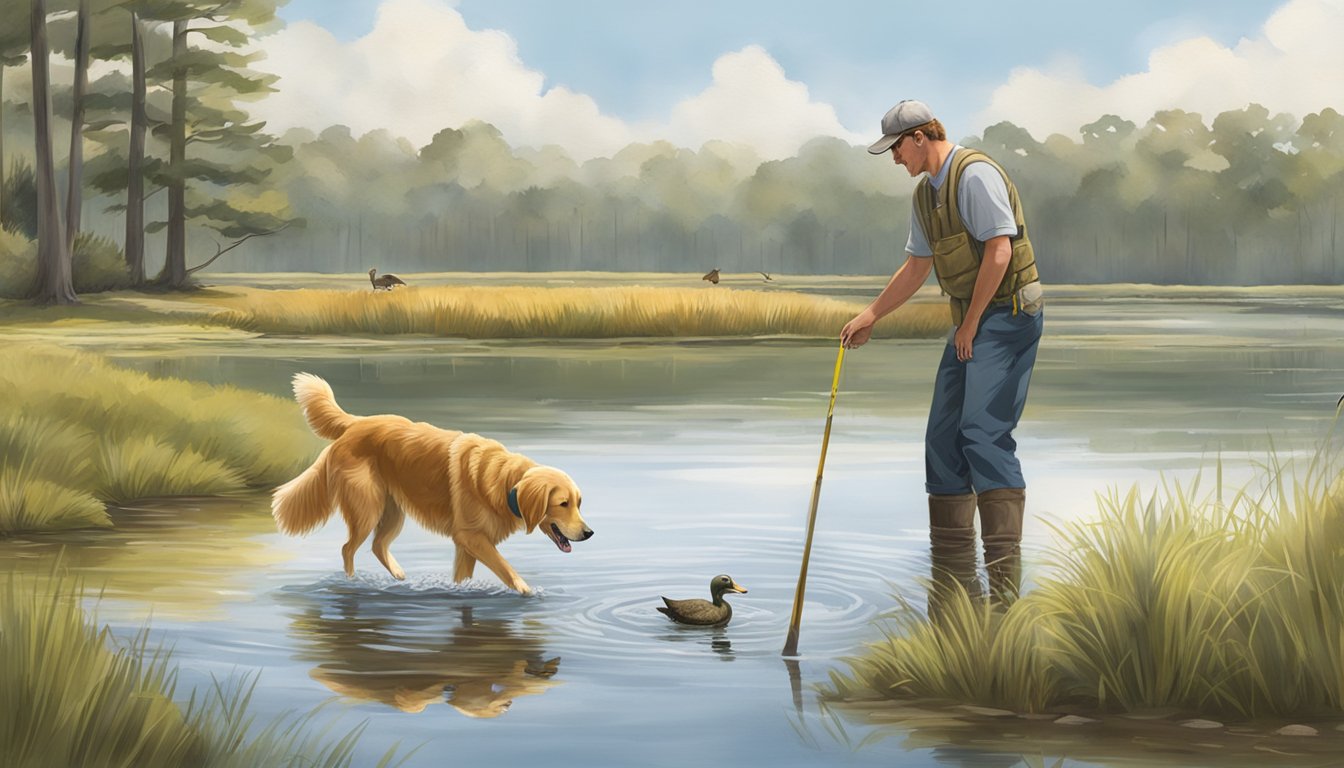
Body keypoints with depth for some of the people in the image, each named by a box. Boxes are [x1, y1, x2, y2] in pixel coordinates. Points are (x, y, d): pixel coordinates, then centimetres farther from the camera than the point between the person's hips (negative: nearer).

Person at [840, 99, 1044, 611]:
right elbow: (917, 266, 27)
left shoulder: (974, 175, -13)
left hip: (1008, 312, -10)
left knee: (983, 432, -20)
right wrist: (870, 316, 29)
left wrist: (970, 323, -13)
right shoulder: (926, 192, 17)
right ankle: (954, 585, 11)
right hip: (970, 321, 10)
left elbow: (999, 249, -19)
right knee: (943, 438, 5)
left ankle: (1004, 582, -21)